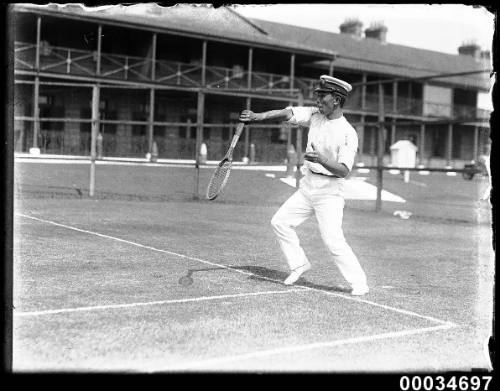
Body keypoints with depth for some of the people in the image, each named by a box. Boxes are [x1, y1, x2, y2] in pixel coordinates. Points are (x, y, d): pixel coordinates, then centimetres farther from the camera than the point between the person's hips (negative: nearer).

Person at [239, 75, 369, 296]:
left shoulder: (348, 133, -16)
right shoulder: (314, 115, 3)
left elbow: (343, 170, -23)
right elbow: (286, 114, -7)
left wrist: (321, 160, -40)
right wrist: (256, 116, -20)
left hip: (330, 192, -7)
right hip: (306, 187, 7)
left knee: (333, 241, -15)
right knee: (280, 221, 7)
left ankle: (359, 283, -1)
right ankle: (299, 265, 21)